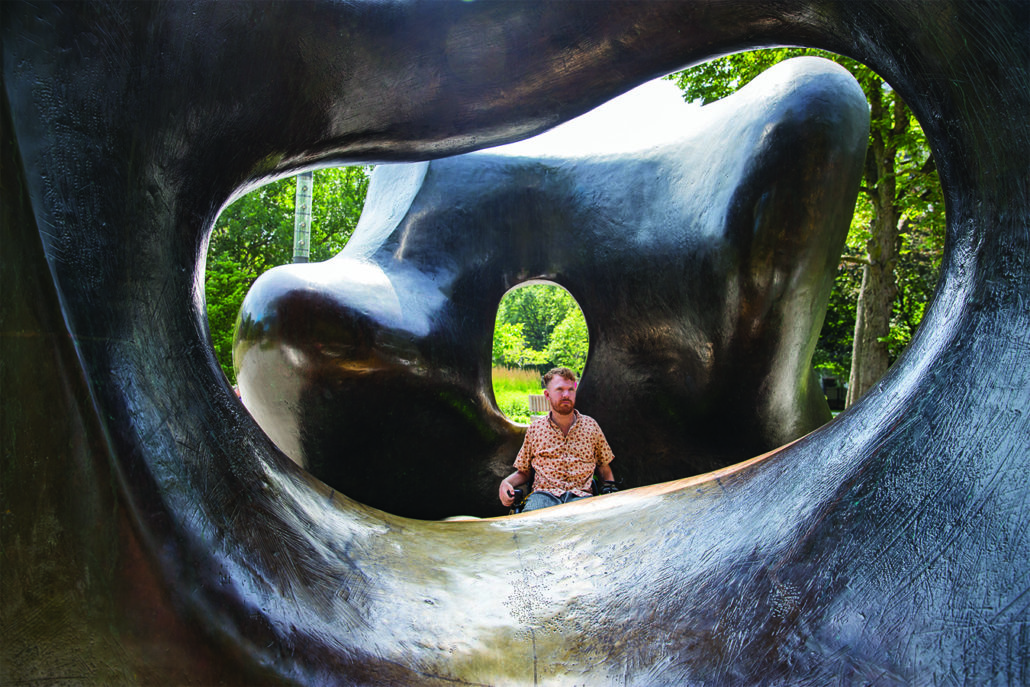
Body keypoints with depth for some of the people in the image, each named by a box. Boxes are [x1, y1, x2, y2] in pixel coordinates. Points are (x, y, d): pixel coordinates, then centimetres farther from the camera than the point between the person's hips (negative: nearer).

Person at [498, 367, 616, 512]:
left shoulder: (590, 425, 14)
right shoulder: (535, 428, 13)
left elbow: (604, 466, 24)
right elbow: (523, 471, 22)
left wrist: (610, 486, 3)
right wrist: (506, 483, 1)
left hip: (581, 494, 0)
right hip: (544, 493, 0)